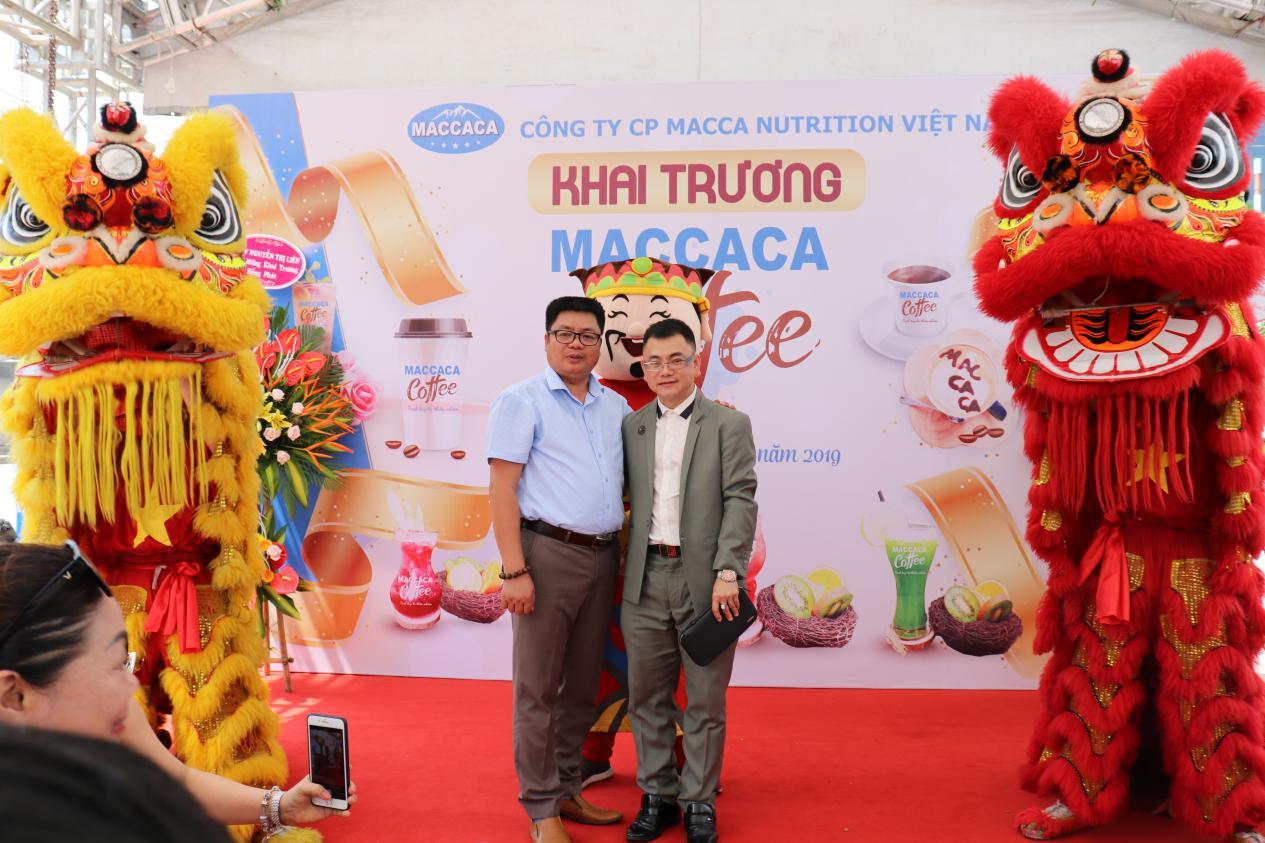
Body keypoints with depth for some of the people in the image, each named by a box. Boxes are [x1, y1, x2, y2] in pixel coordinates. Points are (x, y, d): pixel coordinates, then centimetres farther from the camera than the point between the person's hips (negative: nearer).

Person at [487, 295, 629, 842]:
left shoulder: (615, 406, 14)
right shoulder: (521, 401, -3)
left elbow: (635, 474, 21)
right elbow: (501, 489, -9)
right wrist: (515, 570, -15)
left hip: (603, 556, 6)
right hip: (548, 552, -6)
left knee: (582, 684, 15)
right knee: (538, 687, 2)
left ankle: (567, 790, 30)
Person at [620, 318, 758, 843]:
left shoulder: (729, 424, 0)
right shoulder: (631, 427, 11)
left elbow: (740, 501, -7)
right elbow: (623, 496, 11)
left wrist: (728, 573, -15)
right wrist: (618, 566, 1)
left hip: (704, 581, -3)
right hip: (646, 580, 3)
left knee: (705, 701, 7)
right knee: (647, 697, 11)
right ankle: (658, 796, 27)